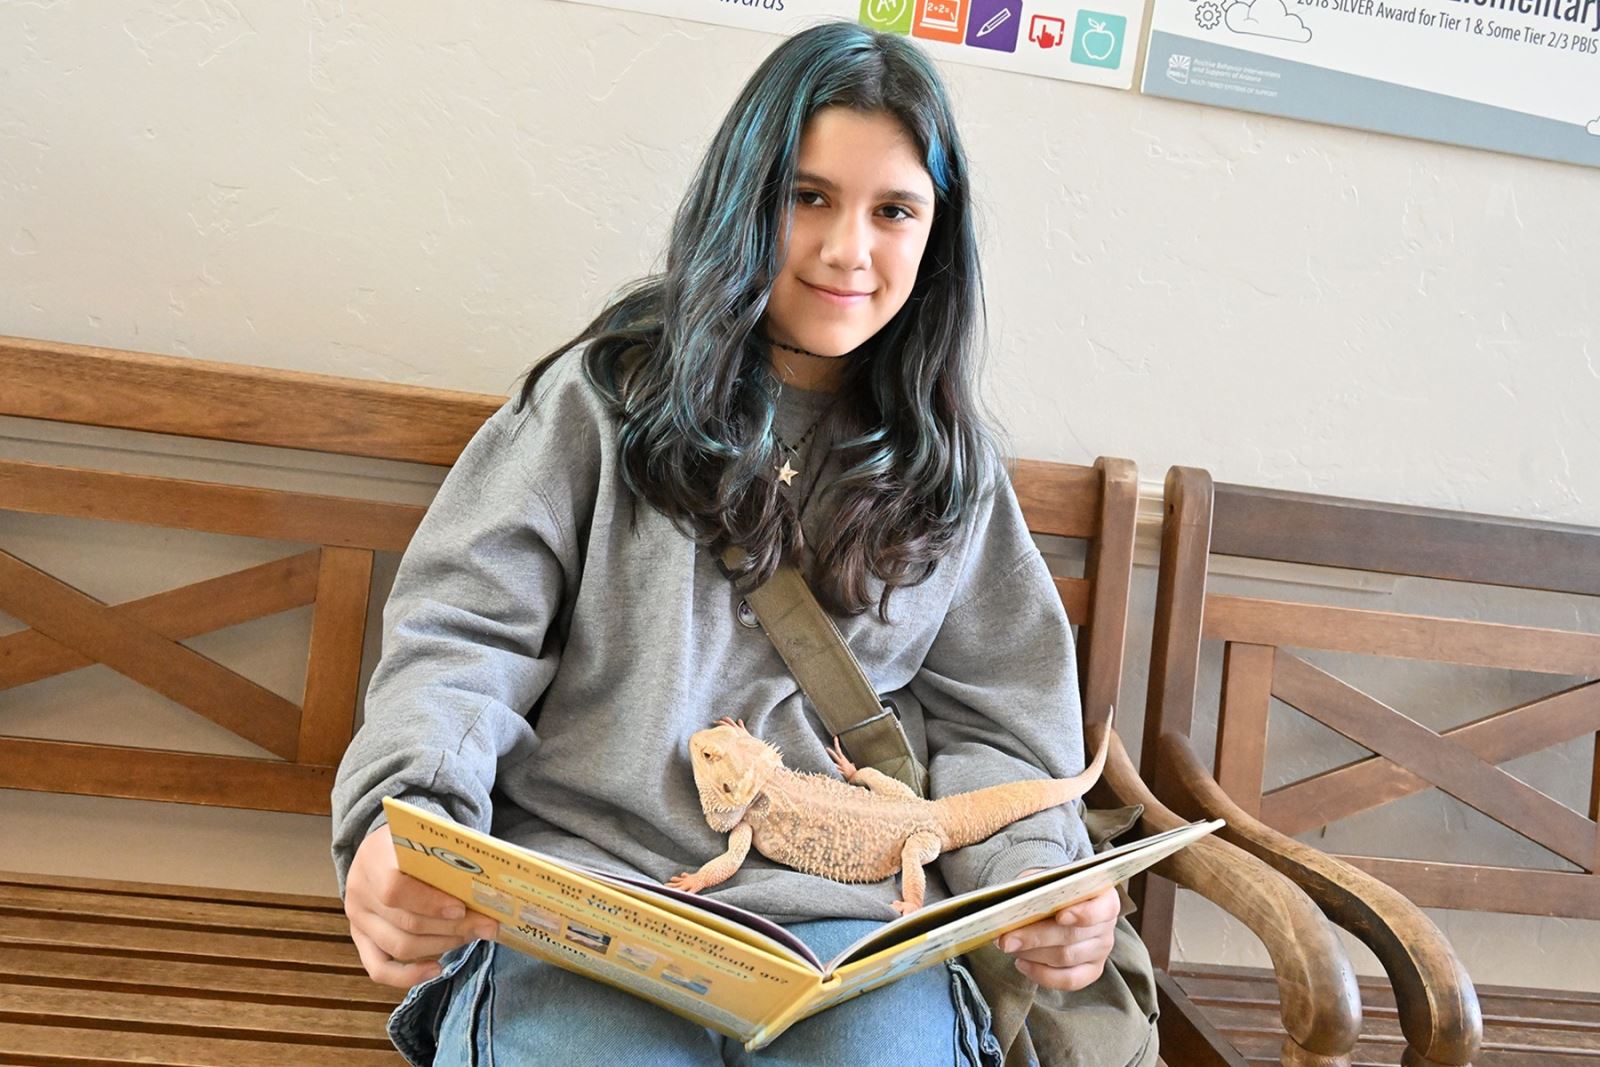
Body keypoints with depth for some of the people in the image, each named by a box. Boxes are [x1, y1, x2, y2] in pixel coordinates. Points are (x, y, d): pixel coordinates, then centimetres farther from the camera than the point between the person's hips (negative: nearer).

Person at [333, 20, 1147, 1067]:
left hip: (844, 910, 2)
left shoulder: (951, 466, 15)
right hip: (583, 878, -1)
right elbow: (462, 631, 2)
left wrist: (1046, 882, -7)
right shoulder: (612, 391, 8)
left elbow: (991, 724, 13)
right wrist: (406, 815, -18)